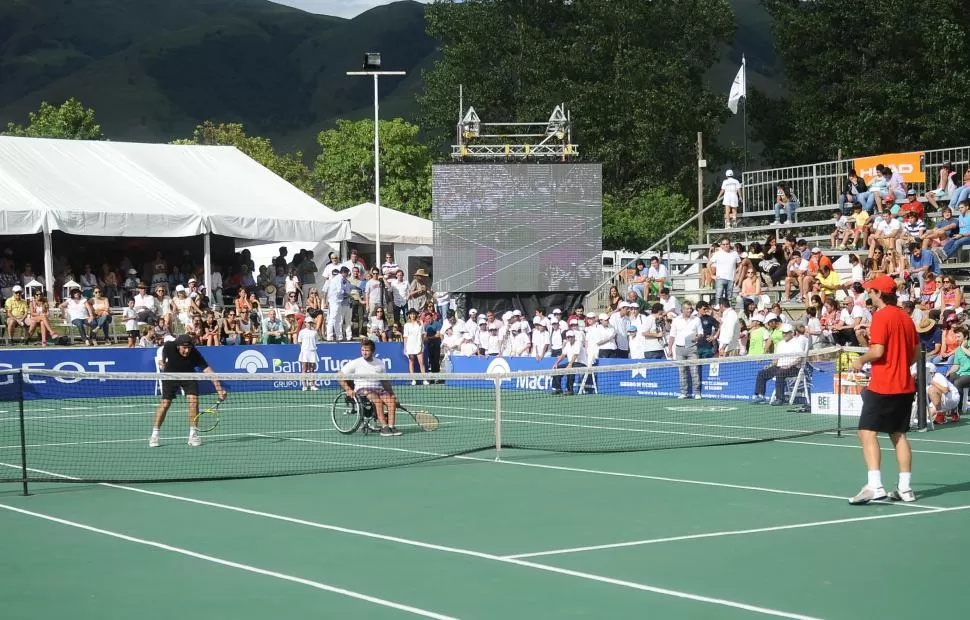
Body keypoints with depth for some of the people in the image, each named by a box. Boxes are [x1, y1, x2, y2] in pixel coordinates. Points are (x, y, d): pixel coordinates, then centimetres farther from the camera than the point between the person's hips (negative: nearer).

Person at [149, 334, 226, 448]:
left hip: (188, 377, 0)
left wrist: (219, 389, -47)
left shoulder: (194, 354, -33)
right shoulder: (169, 347, -30)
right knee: (165, 403, -7)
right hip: (170, 376, 0)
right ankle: (154, 435, 6)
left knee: (193, 400, -17)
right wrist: (163, 363, 14)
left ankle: (193, 434, -4)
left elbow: (208, 370, -39)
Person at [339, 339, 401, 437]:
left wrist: (391, 393, 6)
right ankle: (384, 427, -38)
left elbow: (385, 381, 20)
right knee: (378, 400, -35)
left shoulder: (380, 363, 12)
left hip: (378, 388, 4)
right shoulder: (355, 363, 2)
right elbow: (340, 375, 4)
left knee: (391, 400, -27)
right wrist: (348, 389, -8)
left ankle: (391, 426, -30)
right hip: (362, 388, -4)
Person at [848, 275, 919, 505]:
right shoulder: (905, 317, 11)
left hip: (882, 386, -8)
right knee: (899, 434, 14)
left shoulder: (881, 316, -12)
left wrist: (861, 360, -3)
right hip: (905, 385, 8)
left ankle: (874, 486, -21)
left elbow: (877, 350, -20)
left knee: (867, 432, -8)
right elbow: (915, 354, 15)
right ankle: (905, 488, 13)